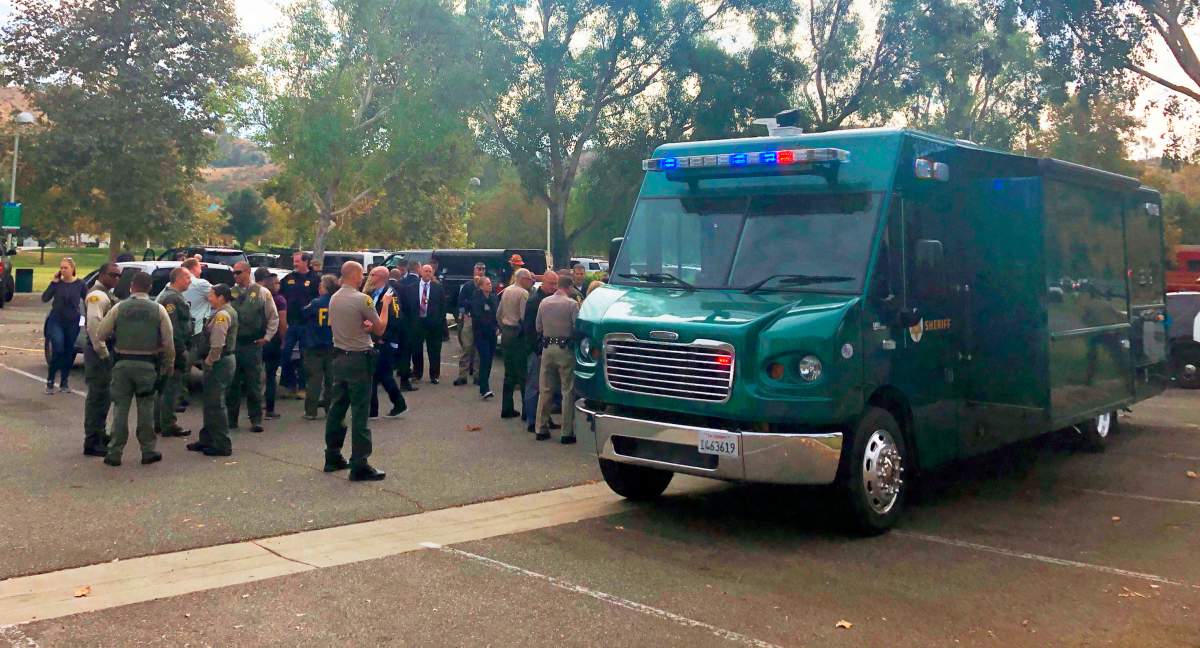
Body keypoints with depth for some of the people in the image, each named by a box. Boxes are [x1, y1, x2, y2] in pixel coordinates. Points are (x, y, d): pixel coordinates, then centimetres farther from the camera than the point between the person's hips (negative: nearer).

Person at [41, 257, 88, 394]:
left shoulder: (80, 285, -2)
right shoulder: (57, 283, -2)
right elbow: (44, 298, -11)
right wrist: (54, 282, -14)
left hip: (73, 323, 1)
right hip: (56, 321, -1)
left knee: (69, 352, 7)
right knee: (58, 350, -14)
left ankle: (64, 382, 20)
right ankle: (50, 381, -2)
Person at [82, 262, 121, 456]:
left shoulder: (107, 295, 16)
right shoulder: (98, 295, -15)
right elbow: (94, 325, -25)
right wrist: (103, 352, -22)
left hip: (105, 350, 10)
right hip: (99, 351, -10)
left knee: (103, 395, 19)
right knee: (98, 396, -6)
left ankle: (99, 435, 31)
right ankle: (92, 442, -2)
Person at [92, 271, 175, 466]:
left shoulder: (119, 308, -1)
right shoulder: (158, 310, -2)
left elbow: (100, 333, 1)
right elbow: (168, 341, -1)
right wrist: (169, 364, 9)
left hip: (123, 364, 0)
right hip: (147, 365, 0)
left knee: (120, 408, 6)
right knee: (146, 408, 8)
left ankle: (115, 452, 7)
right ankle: (148, 451, 11)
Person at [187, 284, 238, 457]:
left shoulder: (222, 315, -18)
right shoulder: (229, 312, 15)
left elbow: (217, 345, -25)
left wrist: (209, 362, -16)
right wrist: (208, 361, 17)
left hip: (219, 363, -11)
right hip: (226, 359, 11)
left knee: (215, 404, -5)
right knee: (211, 402, 19)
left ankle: (222, 445, -1)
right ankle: (207, 439, 29)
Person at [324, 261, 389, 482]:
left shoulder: (334, 299, 7)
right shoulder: (362, 299, -16)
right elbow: (380, 329, -8)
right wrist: (385, 304, 3)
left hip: (339, 357, 8)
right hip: (359, 359, -8)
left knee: (337, 407, 14)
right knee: (360, 412, -5)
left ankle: (333, 457, 22)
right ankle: (359, 465, -5)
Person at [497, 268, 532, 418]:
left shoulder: (506, 291, 11)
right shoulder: (523, 293, -13)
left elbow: (498, 314, 16)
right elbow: (524, 317, -20)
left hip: (506, 333, 8)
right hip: (518, 335, -8)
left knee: (509, 373, 12)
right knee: (523, 373, -3)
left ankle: (507, 408, 15)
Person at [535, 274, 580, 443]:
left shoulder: (544, 302, 5)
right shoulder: (571, 304, -10)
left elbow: (538, 327, 10)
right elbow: (577, 328, -11)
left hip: (547, 348, 5)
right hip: (565, 348, -5)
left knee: (545, 390, 12)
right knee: (567, 391, 1)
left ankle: (541, 429, 16)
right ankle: (567, 432, 2)